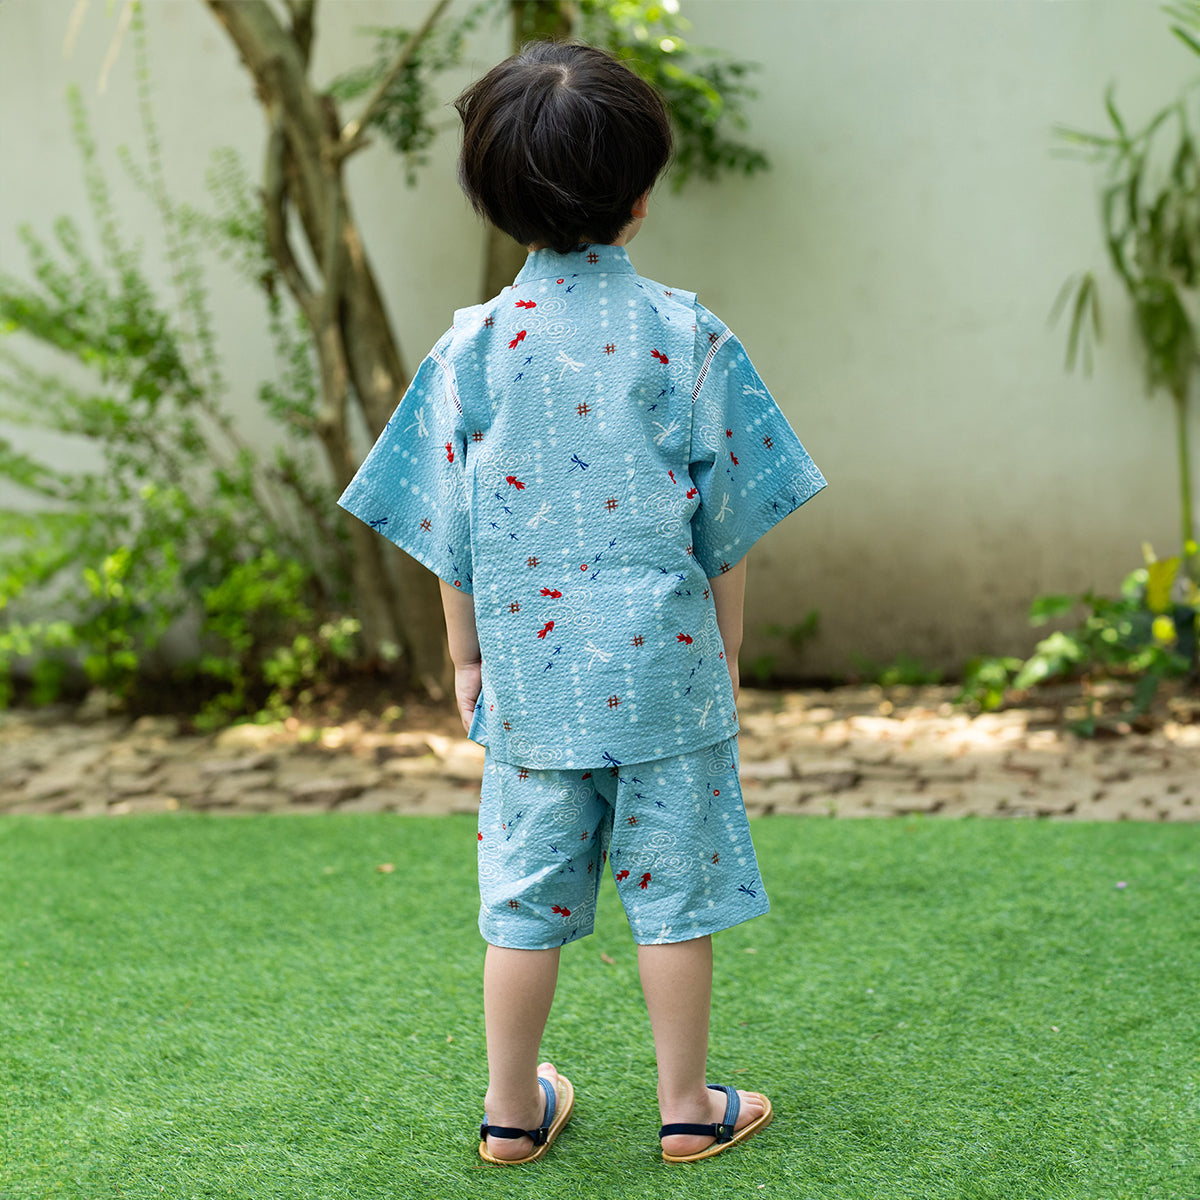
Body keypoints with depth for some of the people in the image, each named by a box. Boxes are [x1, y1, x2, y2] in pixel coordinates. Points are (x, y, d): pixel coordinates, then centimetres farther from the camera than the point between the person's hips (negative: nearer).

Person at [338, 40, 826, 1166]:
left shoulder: (473, 343, -4)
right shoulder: (689, 335, -7)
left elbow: (450, 530, 1)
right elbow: (726, 524, -2)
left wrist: (465, 653, 13)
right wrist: (727, 649, 10)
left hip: (529, 668, 2)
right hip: (664, 656, -1)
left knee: (525, 896, 11)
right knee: (674, 888, 9)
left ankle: (512, 1110, 23)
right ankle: (687, 1106, 21)